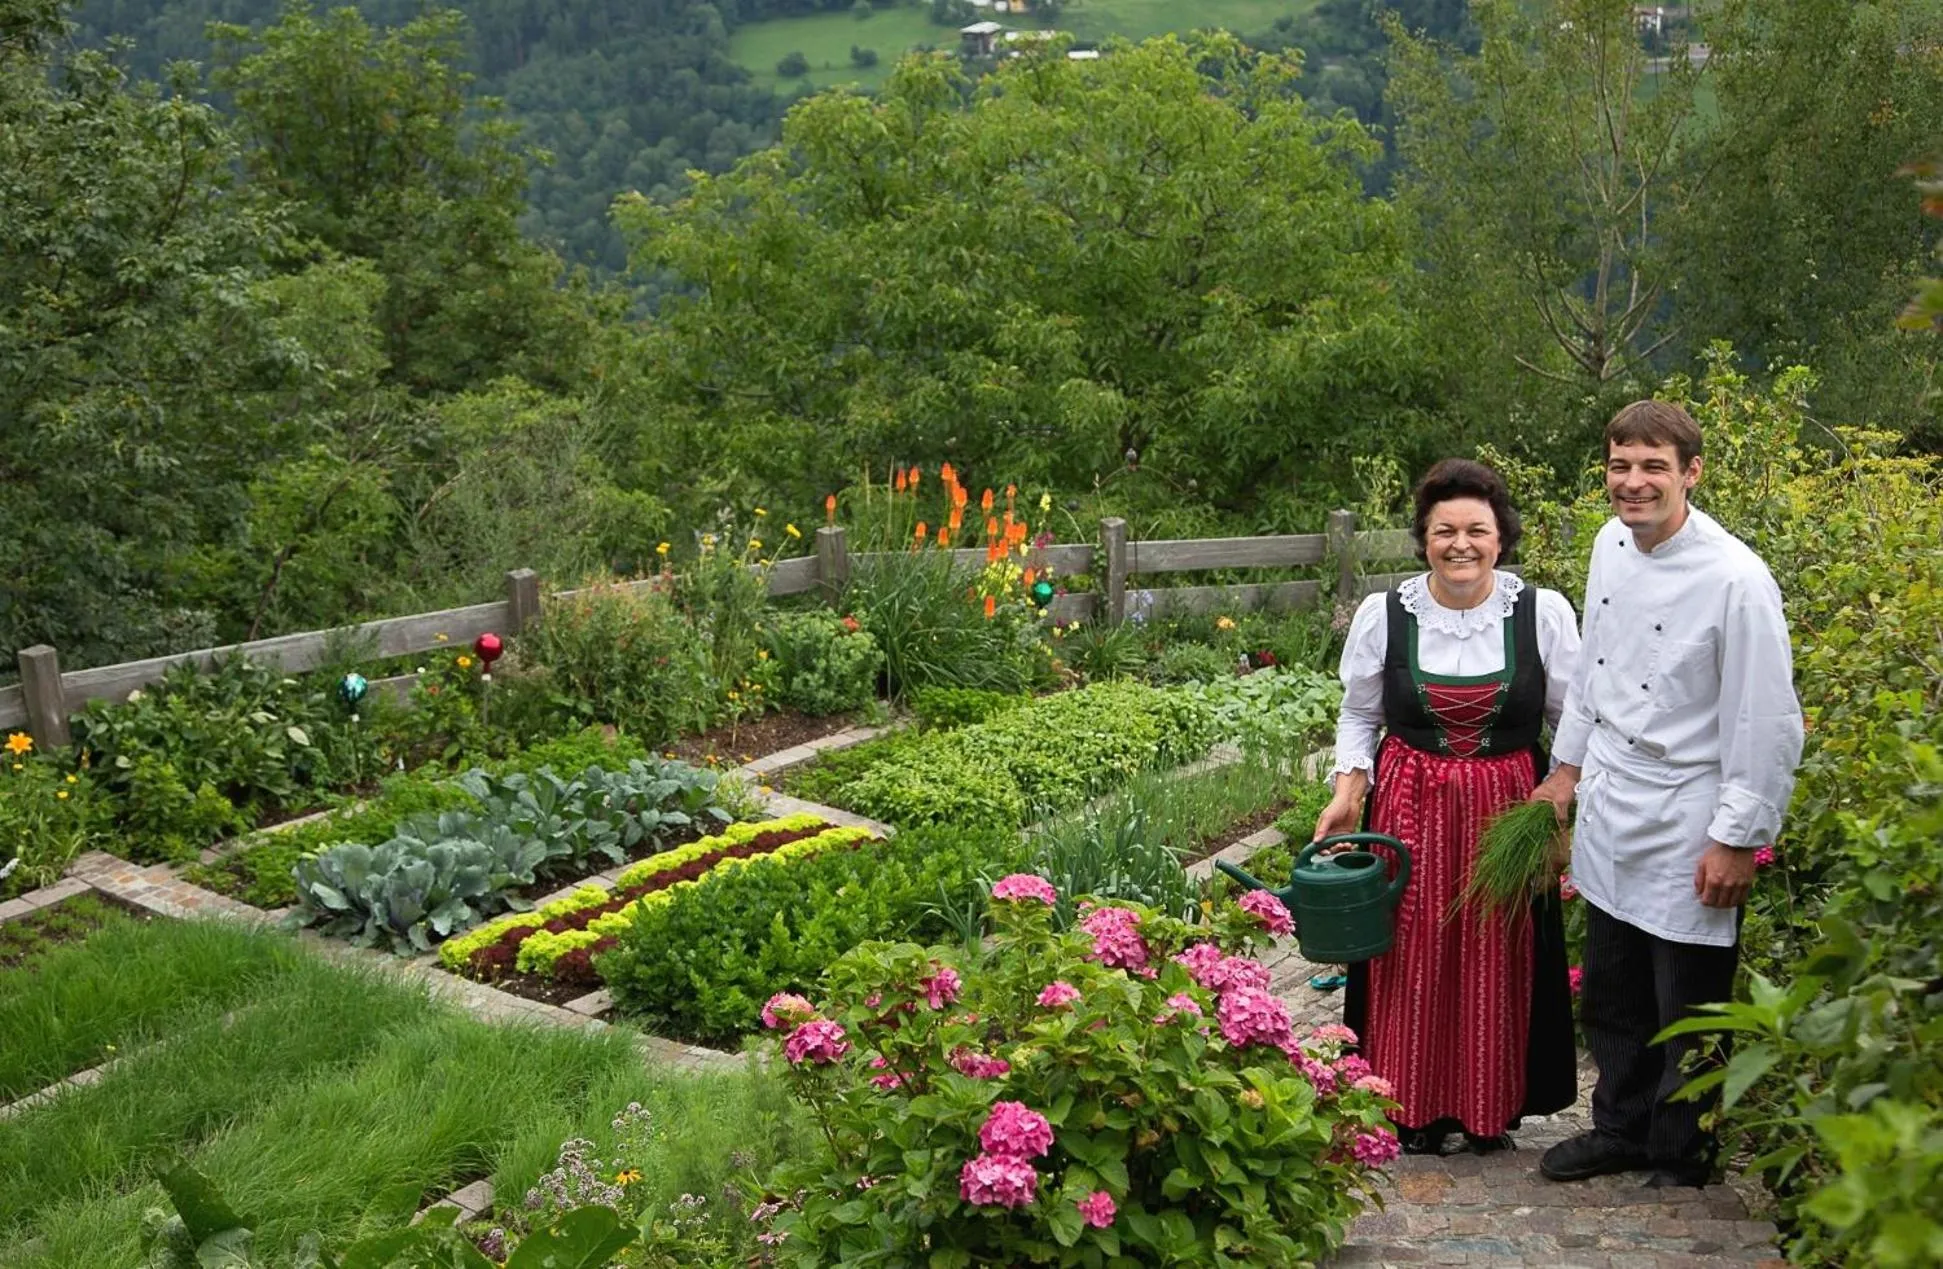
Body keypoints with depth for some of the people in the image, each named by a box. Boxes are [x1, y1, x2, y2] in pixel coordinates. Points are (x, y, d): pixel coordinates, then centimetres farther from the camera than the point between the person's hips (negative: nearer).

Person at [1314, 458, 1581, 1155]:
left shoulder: (1544, 613, -4)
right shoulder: (1383, 615, -2)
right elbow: (1359, 714, 9)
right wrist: (1347, 794, -2)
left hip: (1508, 808, 0)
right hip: (1410, 808, 1)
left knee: (1497, 960, 6)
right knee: (1413, 956, 5)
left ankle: (1493, 1106, 23)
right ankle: (1415, 1107, 21)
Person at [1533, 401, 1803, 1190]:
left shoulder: (1737, 580, -21)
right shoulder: (1611, 543, 0)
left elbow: (1768, 725, -17)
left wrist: (1738, 840, -15)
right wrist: (1567, 766, 19)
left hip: (1687, 832, -6)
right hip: (1608, 813, 7)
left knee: (1688, 1018, 9)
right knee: (1610, 998, 21)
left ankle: (1680, 1161, 30)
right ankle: (1621, 1130, 41)